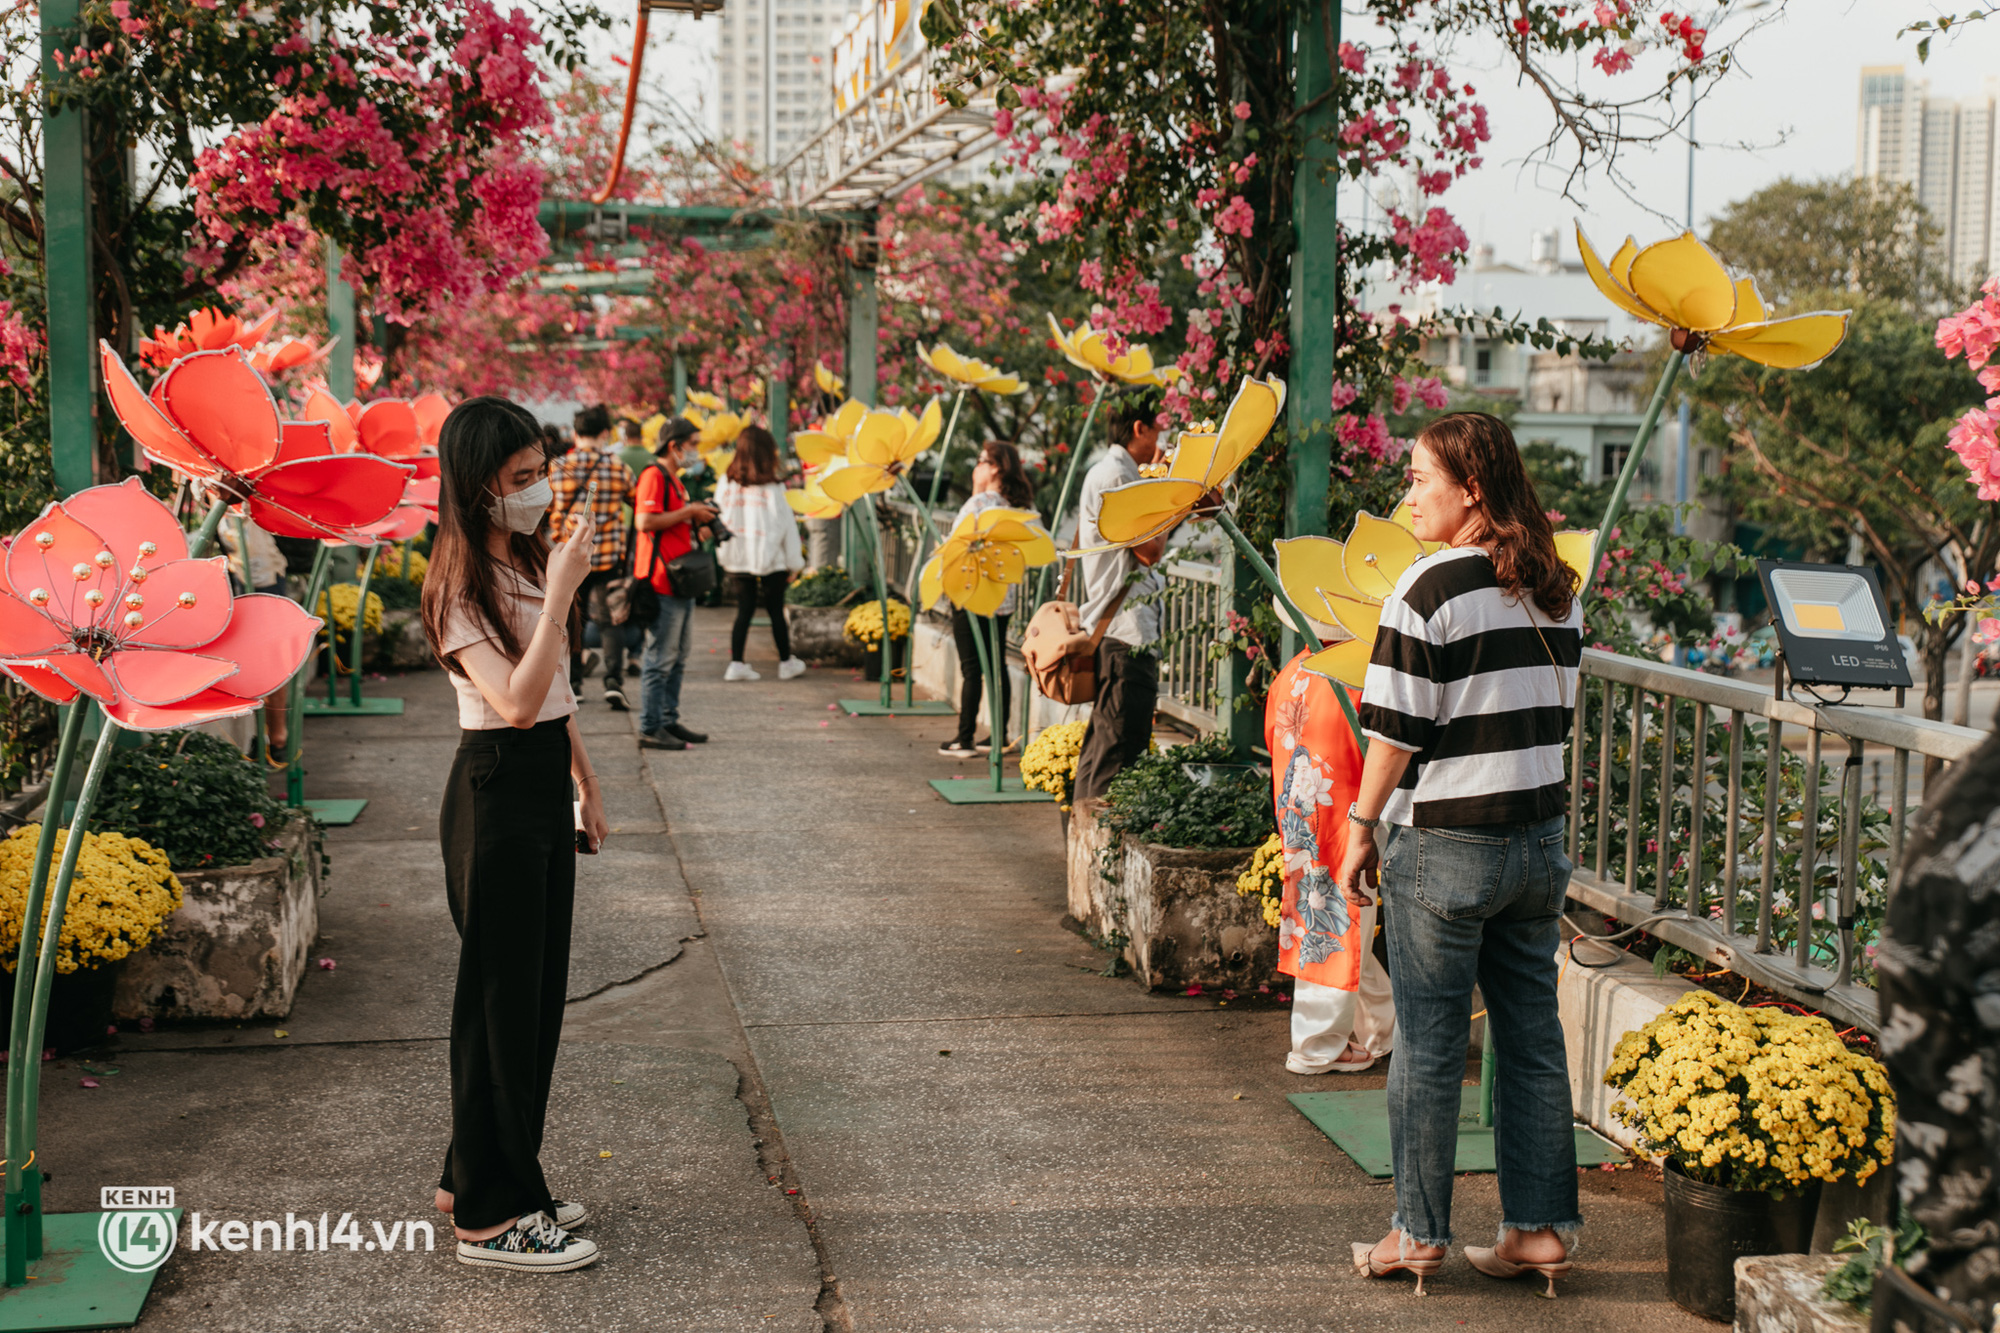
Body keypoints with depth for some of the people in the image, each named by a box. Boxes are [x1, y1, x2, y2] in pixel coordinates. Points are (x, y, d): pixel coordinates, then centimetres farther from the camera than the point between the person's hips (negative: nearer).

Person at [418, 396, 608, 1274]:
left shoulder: (529, 562, 10)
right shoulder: (462, 587, -17)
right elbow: (518, 701, -28)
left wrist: (586, 783, 19)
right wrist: (561, 593, -26)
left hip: (545, 788, 9)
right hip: (495, 795, -9)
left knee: (537, 993, 15)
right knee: (500, 996, -2)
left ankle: (478, 1176, 29)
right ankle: (490, 1217, 8)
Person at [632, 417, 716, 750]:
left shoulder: (673, 479, 21)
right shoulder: (654, 476, -11)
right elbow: (644, 521, -22)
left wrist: (697, 521, 13)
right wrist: (688, 512, -15)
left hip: (680, 580, 10)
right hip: (661, 581, -10)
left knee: (678, 657, 15)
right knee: (660, 658, -7)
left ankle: (670, 720, 22)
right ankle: (650, 728, -3)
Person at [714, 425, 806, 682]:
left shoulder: (726, 483, -3)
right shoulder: (771, 487, -12)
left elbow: (719, 519, 5)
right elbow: (786, 525, -7)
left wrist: (724, 555, 16)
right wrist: (794, 563, 2)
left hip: (736, 558, 3)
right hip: (770, 559, -3)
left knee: (744, 610, 10)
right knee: (776, 611, 10)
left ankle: (736, 663, 4)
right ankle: (786, 663, 22)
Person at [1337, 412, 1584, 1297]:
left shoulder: (1429, 589, -15)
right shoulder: (1557, 589, 6)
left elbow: (1395, 730, -15)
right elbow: (1557, 711, 14)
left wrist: (1361, 828, -5)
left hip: (1444, 845, -6)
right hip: (1539, 837, 7)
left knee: (1428, 1044, 4)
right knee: (1533, 1036, 12)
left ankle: (1418, 1232, 13)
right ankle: (1542, 1226, 17)